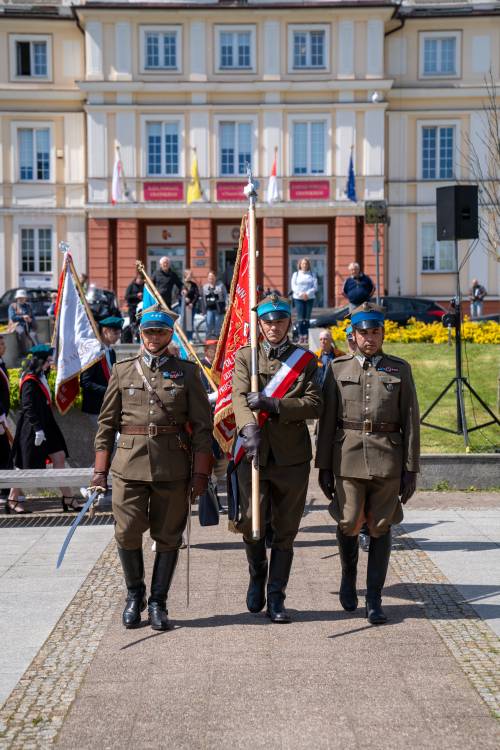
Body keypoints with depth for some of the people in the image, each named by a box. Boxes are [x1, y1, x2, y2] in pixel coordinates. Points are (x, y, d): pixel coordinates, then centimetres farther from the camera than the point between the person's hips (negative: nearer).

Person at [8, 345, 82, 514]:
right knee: (28, 465, 0)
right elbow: (28, 408, -22)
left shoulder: (41, 377, 11)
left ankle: (68, 498, 7)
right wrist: (37, 430, -24)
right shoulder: (29, 381, -17)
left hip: (45, 426, 9)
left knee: (59, 457, 4)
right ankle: (12, 500, 14)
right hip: (32, 429, -9)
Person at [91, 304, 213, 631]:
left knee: (168, 537, 5)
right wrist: (100, 469, 4)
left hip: (173, 466, 0)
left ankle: (158, 602, 20)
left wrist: (200, 472, -4)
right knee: (127, 533, -2)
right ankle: (135, 595, 21)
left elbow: (203, 425, 3)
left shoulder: (188, 372, 5)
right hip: (130, 465, 1)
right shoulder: (123, 370, 8)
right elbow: (107, 422, 9)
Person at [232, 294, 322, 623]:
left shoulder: (306, 359, 8)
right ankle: (257, 575, 22)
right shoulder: (244, 356, 8)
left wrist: (272, 404, -16)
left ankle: (276, 597, 16)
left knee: (285, 531, 5)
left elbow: (314, 404, -3)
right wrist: (249, 429, -27)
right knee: (253, 522, -8)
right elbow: (240, 398, -8)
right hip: (254, 452, 0)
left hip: (292, 456, 1)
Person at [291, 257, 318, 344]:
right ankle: (301, 336, -6)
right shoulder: (296, 274, 9)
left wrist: (307, 293, -12)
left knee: (307, 318, -1)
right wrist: (301, 294, -11)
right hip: (298, 298, -1)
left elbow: (315, 287, 3)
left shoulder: (312, 275, 10)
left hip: (309, 298, 1)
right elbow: (293, 286, 2)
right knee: (300, 318, -7)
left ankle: (306, 336, 0)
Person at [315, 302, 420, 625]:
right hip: (348, 458, 0)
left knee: (381, 528, 3)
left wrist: (411, 468, 1)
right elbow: (327, 420, 7)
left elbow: (411, 422, 6)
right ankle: (349, 575, 27)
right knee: (348, 524, -3)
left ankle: (374, 598, 14)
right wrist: (324, 465, 3)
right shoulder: (338, 368, 8)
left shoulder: (400, 369, 8)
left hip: (387, 460, 0)